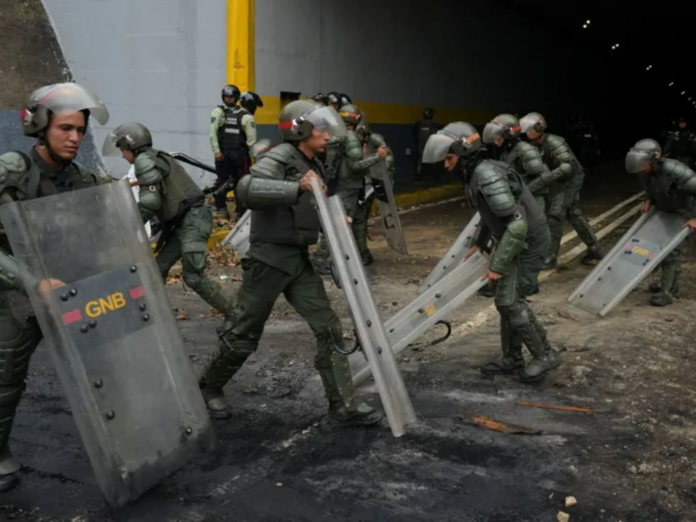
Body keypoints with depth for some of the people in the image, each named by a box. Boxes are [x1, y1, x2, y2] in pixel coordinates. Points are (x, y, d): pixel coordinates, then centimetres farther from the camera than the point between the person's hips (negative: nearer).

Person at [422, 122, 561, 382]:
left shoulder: (487, 176, -28)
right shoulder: (475, 174, 3)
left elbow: (518, 224, -32)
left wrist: (497, 265, -29)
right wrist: (478, 243, 23)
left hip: (528, 242, -10)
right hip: (516, 240, 10)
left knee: (508, 300, -7)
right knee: (509, 299, 13)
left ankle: (544, 354, 6)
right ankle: (512, 358, 23)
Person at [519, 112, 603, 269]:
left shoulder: (554, 143, -30)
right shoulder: (534, 145, -5)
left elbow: (568, 166, -42)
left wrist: (541, 180, -49)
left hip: (570, 179, -9)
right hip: (560, 181, 9)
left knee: (554, 214, -14)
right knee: (573, 214, 15)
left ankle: (551, 258, -8)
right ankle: (594, 249, 28)